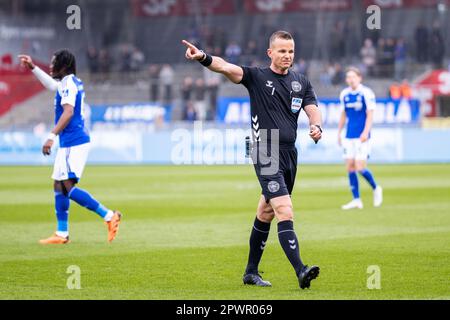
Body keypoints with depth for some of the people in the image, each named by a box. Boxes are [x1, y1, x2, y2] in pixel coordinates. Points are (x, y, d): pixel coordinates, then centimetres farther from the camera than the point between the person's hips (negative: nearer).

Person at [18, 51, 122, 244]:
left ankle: (109, 216, -14)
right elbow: (51, 83, 39)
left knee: (67, 187, -16)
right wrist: (32, 66, 38)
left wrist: (52, 136, -33)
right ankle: (62, 234, 13)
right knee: (59, 186, 10)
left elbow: (68, 112, -26)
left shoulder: (69, 84, -13)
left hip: (74, 143, -10)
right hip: (68, 143, 10)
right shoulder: (68, 83, 17)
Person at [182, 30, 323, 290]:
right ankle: (300, 271, -26)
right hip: (266, 155, -6)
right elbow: (226, 67, -16)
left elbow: (313, 109, 4)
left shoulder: (302, 83, 14)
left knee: (266, 214, 15)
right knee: (285, 211, -18)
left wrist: (317, 126, -19)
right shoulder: (257, 77, -1)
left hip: (289, 154, 6)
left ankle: (251, 272, 24)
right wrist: (203, 57, -35)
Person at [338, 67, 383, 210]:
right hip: (349, 136, 6)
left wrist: (365, 132, -19)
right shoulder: (344, 94, 10)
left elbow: (370, 114, -9)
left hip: (361, 136, -6)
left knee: (360, 167, -11)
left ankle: (376, 188, 15)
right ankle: (356, 200, 7)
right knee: (350, 167, 1)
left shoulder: (366, 93, -7)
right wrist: (339, 133, 16)